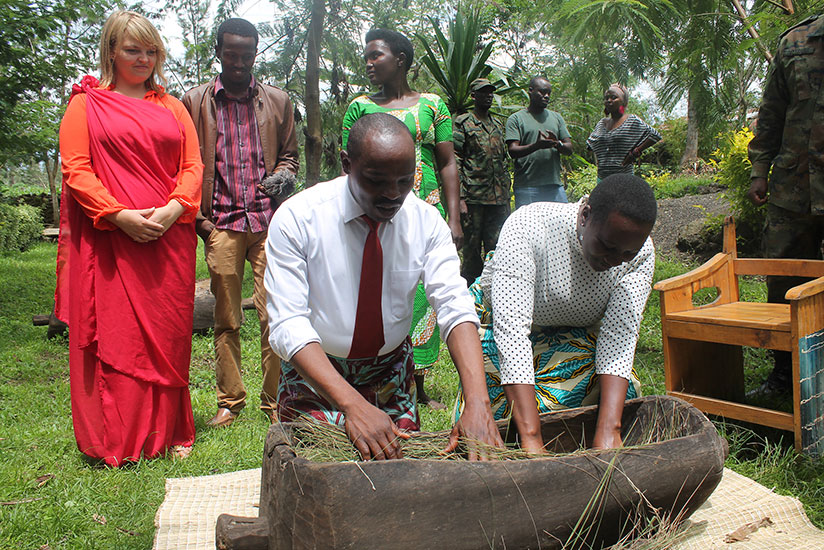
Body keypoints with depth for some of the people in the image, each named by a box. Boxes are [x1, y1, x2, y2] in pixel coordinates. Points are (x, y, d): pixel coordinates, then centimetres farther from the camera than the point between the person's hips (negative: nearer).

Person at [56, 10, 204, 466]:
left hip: (169, 238, 3)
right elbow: (75, 169, -1)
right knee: (114, 337, -1)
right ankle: (117, 443, 9)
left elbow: (193, 166, 10)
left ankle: (168, 432, 17)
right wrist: (118, 214, -15)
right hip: (110, 240, -2)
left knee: (168, 336, 5)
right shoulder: (86, 103, 9)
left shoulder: (172, 107, 17)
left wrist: (175, 207, -9)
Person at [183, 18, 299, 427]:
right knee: (226, 320, 5)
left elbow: (290, 153, 21)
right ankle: (229, 402, 17)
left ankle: (274, 401, 7)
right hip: (221, 223, 0)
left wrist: (281, 175, -2)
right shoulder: (195, 101, 10)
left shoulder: (278, 101, 13)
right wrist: (198, 217, 2)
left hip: (269, 221, 0)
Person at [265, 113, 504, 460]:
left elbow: (455, 307, -22)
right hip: (314, 369, -2)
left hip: (392, 372, 3)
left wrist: (477, 403, -38)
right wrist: (353, 405, -41)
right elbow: (288, 324, -28)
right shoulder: (296, 218, -21)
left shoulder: (426, 220, -12)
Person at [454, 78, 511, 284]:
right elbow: (454, 162, -7)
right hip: (473, 198, -5)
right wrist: (460, 198, -14)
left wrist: (507, 197, 16)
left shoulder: (498, 126, 18)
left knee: (496, 251, 5)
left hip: (498, 200, 5)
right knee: (472, 249, 1)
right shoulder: (463, 123, -1)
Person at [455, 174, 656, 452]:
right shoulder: (528, 227, -35)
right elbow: (511, 329, -41)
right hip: (499, 321, -3)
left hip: (572, 334, 3)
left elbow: (620, 335, -27)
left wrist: (608, 431, -40)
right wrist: (531, 438, -48)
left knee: (625, 393, -20)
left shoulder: (639, 253, -21)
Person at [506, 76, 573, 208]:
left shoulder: (556, 117, 18)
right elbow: (513, 151, -8)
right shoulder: (516, 118, 4)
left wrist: (557, 144, -11)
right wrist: (537, 145, -25)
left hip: (555, 185, 4)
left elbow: (569, 149, 13)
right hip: (526, 187, -4)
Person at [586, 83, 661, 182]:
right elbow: (591, 143, 30)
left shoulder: (632, 121, -1)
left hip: (623, 177, -5)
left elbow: (656, 136, -5)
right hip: (602, 176, 5)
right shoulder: (601, 123, 15)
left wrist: (635, 152, -9)